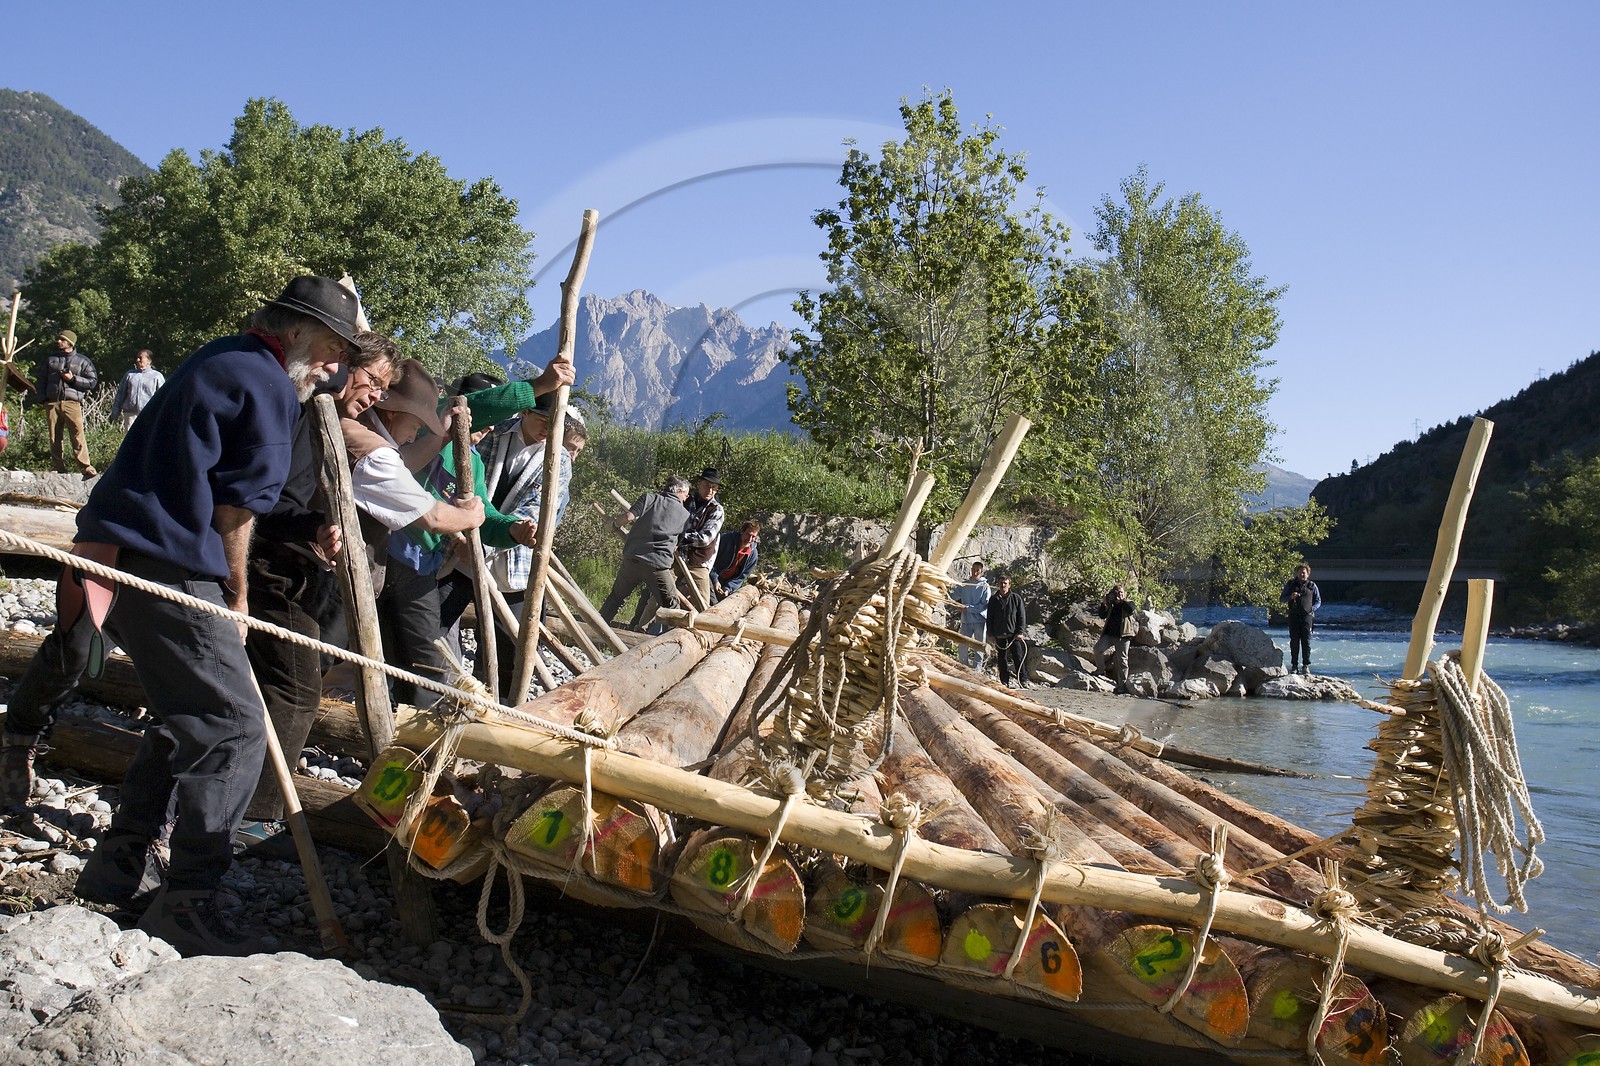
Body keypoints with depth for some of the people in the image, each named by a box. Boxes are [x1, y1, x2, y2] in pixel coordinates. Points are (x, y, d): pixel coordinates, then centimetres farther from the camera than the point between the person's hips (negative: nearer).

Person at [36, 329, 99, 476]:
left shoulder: (82, 360, 10)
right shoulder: (49, 359, 19)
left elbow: (93, 381, 6)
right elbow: (42, 380, 22)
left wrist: (73, 379, -6)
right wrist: (43, 398, 9)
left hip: (72, 402, -3)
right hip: (52, 403, 3)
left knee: (78, 435, -15)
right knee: (55, 437, 1)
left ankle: (85, 467, -17)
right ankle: (58, 468, 5)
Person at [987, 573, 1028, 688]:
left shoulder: (1016, 598, 2)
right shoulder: (993, 600, 7)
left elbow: (1022, 616, 2)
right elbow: (990, 618, 9)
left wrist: (1020, 632, -5)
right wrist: (991, 634, 3)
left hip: (1014, 634, -2)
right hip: (999, 636, 2)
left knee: (1018, 658, -4)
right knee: (1002, 659, 6)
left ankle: (1022, 681, 3)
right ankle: (1004, 682, 12)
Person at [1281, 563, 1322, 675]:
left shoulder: (1312, 585, 9)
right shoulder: (1290, 584, 9)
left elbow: (1318, 601, 15)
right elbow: (1282, 598, 12)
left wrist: (1312, 608, -4)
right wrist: (1290, 597, -9)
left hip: (1306, 616, -1)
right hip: (1293, 616, 1)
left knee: (1306, 641, -4)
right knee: (1294, 641, 1)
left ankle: (1306, 665, 1)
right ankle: (1294, 666, 5)